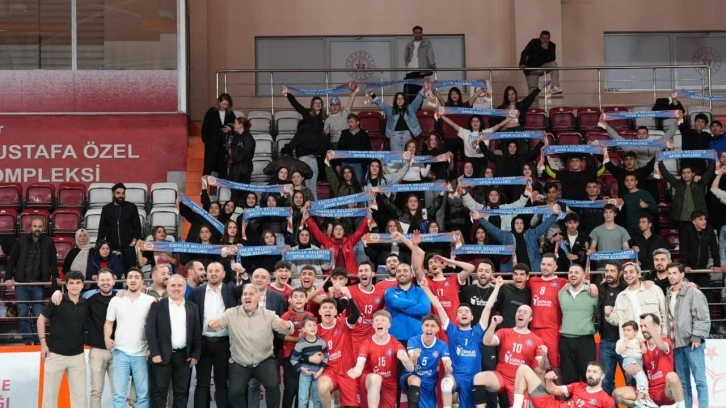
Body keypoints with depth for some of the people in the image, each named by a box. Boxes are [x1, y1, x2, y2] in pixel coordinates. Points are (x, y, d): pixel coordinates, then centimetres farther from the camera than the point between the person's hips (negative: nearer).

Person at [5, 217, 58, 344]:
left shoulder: (48, 243, 3)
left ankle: (38, 340, 5)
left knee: (38, 314, -2)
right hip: (21, 284, 1)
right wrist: (8, 277, -3)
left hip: (39, 284, -1)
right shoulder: (21, 241, 3)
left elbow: (53, 262, 4)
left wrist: (55, 277, -6)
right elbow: (12, 260, 5)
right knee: (23, 314, -1)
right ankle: (27, 340, 3)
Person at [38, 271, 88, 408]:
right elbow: (41, 319, 1)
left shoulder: (86, 304, 1)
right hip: (55, 354, -2)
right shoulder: (57, 301, -6)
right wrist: (43, 343, -3)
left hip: (77, 355, 3)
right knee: (50, 393, 4)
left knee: (80, 394, 5)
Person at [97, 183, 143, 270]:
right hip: (112, 247, 1)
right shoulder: (106, 209, 10)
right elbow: (102, 229, 10)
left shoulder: (132, 207, 7)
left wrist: (134, 241, -3)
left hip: (128, 247, -1)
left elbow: (137, 227, 7)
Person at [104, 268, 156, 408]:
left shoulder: (150, 301, 0)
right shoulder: (116, 300, 4)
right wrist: (107, 337, -10)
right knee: (119, 394, 2)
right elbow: (109, 323, 9)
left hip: (141, 354, 0)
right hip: (120, 352, 1)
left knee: (144, 394, 3)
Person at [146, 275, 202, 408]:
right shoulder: (157, 305, 1)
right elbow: (150, 330, -5)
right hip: (162, 355, -3)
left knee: (182, 393, 6)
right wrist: (155, 353, -12)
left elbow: (197, 333, 9)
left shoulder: (193, 307, 10)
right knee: (159, 392, -2)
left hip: (184, 356, 3)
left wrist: (195, 355, 1)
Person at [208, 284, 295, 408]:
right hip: (239, 364, 1)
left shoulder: (268, 315, -3)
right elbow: (216, 323, -6)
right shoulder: (231, 313, -2)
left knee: (272, 385, -23)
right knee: (235, 391, -16)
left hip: (264, 361, -1)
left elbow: (288, 329, -9)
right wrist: (212, 324, -32)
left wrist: (287, 326, -35)